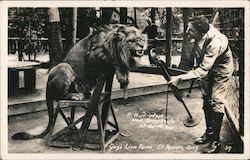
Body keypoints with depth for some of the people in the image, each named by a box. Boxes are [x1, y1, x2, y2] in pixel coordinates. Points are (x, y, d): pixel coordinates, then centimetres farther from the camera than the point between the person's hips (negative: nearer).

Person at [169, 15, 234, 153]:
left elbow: (203, 70, -40)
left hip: (221, 68, -7)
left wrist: (180, 78, -42)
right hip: (206, 65, 8)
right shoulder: (200, 35, -21)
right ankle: (209, 132, 26)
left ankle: (216, 141, -1)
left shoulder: (215, 43, -41)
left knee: (216, 101, -10)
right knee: (206, 99, 12)